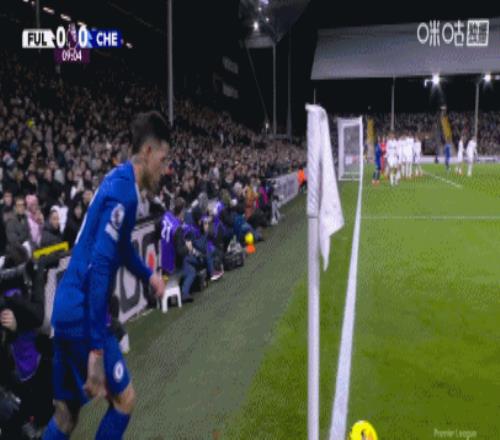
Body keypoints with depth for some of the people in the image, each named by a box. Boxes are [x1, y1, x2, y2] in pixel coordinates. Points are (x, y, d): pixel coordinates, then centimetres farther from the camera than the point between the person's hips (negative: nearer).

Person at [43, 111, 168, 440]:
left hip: (70, 312, 9)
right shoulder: (123, 190, -19)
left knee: (67, 412, 16)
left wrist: (148, 275, 37)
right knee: (124, 398, 4)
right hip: (82, 316, -9)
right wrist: (97, 349, -25)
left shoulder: (120, 181, 10)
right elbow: (100, 268, -25)